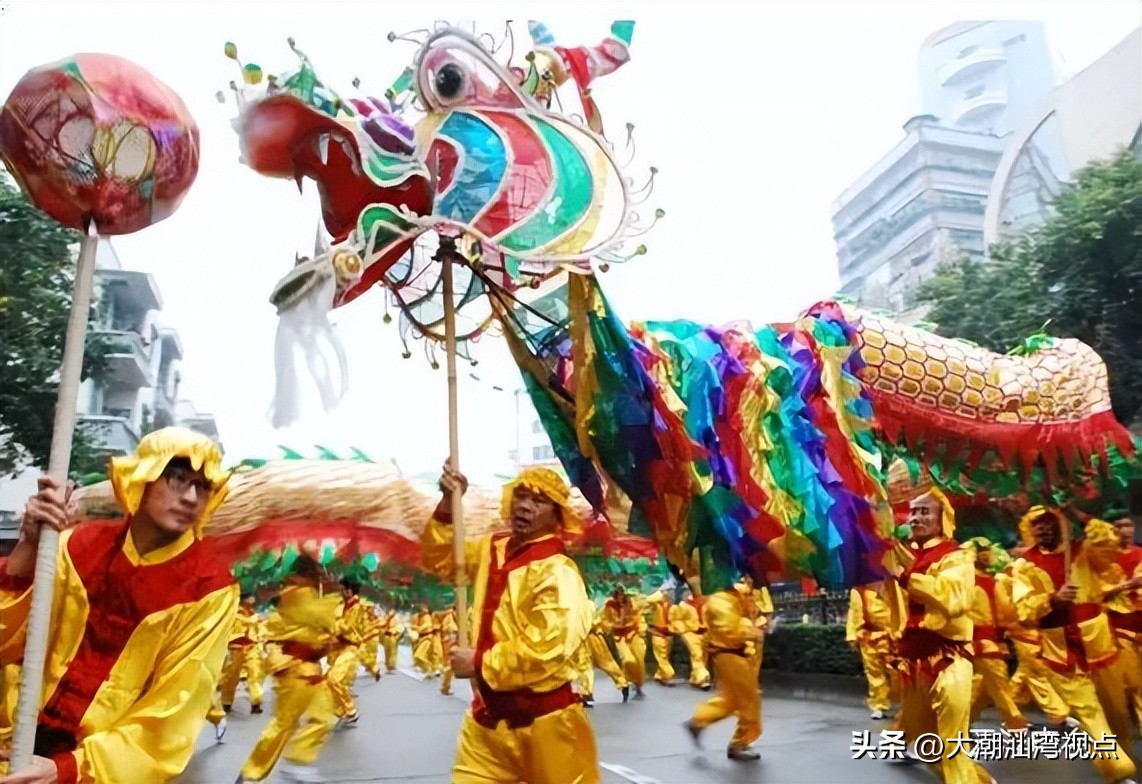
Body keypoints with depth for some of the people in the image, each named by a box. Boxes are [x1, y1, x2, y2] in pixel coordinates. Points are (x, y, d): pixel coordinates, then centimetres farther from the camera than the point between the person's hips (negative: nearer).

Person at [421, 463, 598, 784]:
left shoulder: (557, 572, -18)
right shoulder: (492, 549, 6)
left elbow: (547, 648, -29)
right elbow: (440, 559, 17)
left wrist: (480, 664, -19)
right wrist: (448, 504, 1)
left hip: (544, 721, -6)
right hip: (488, 715, 7)